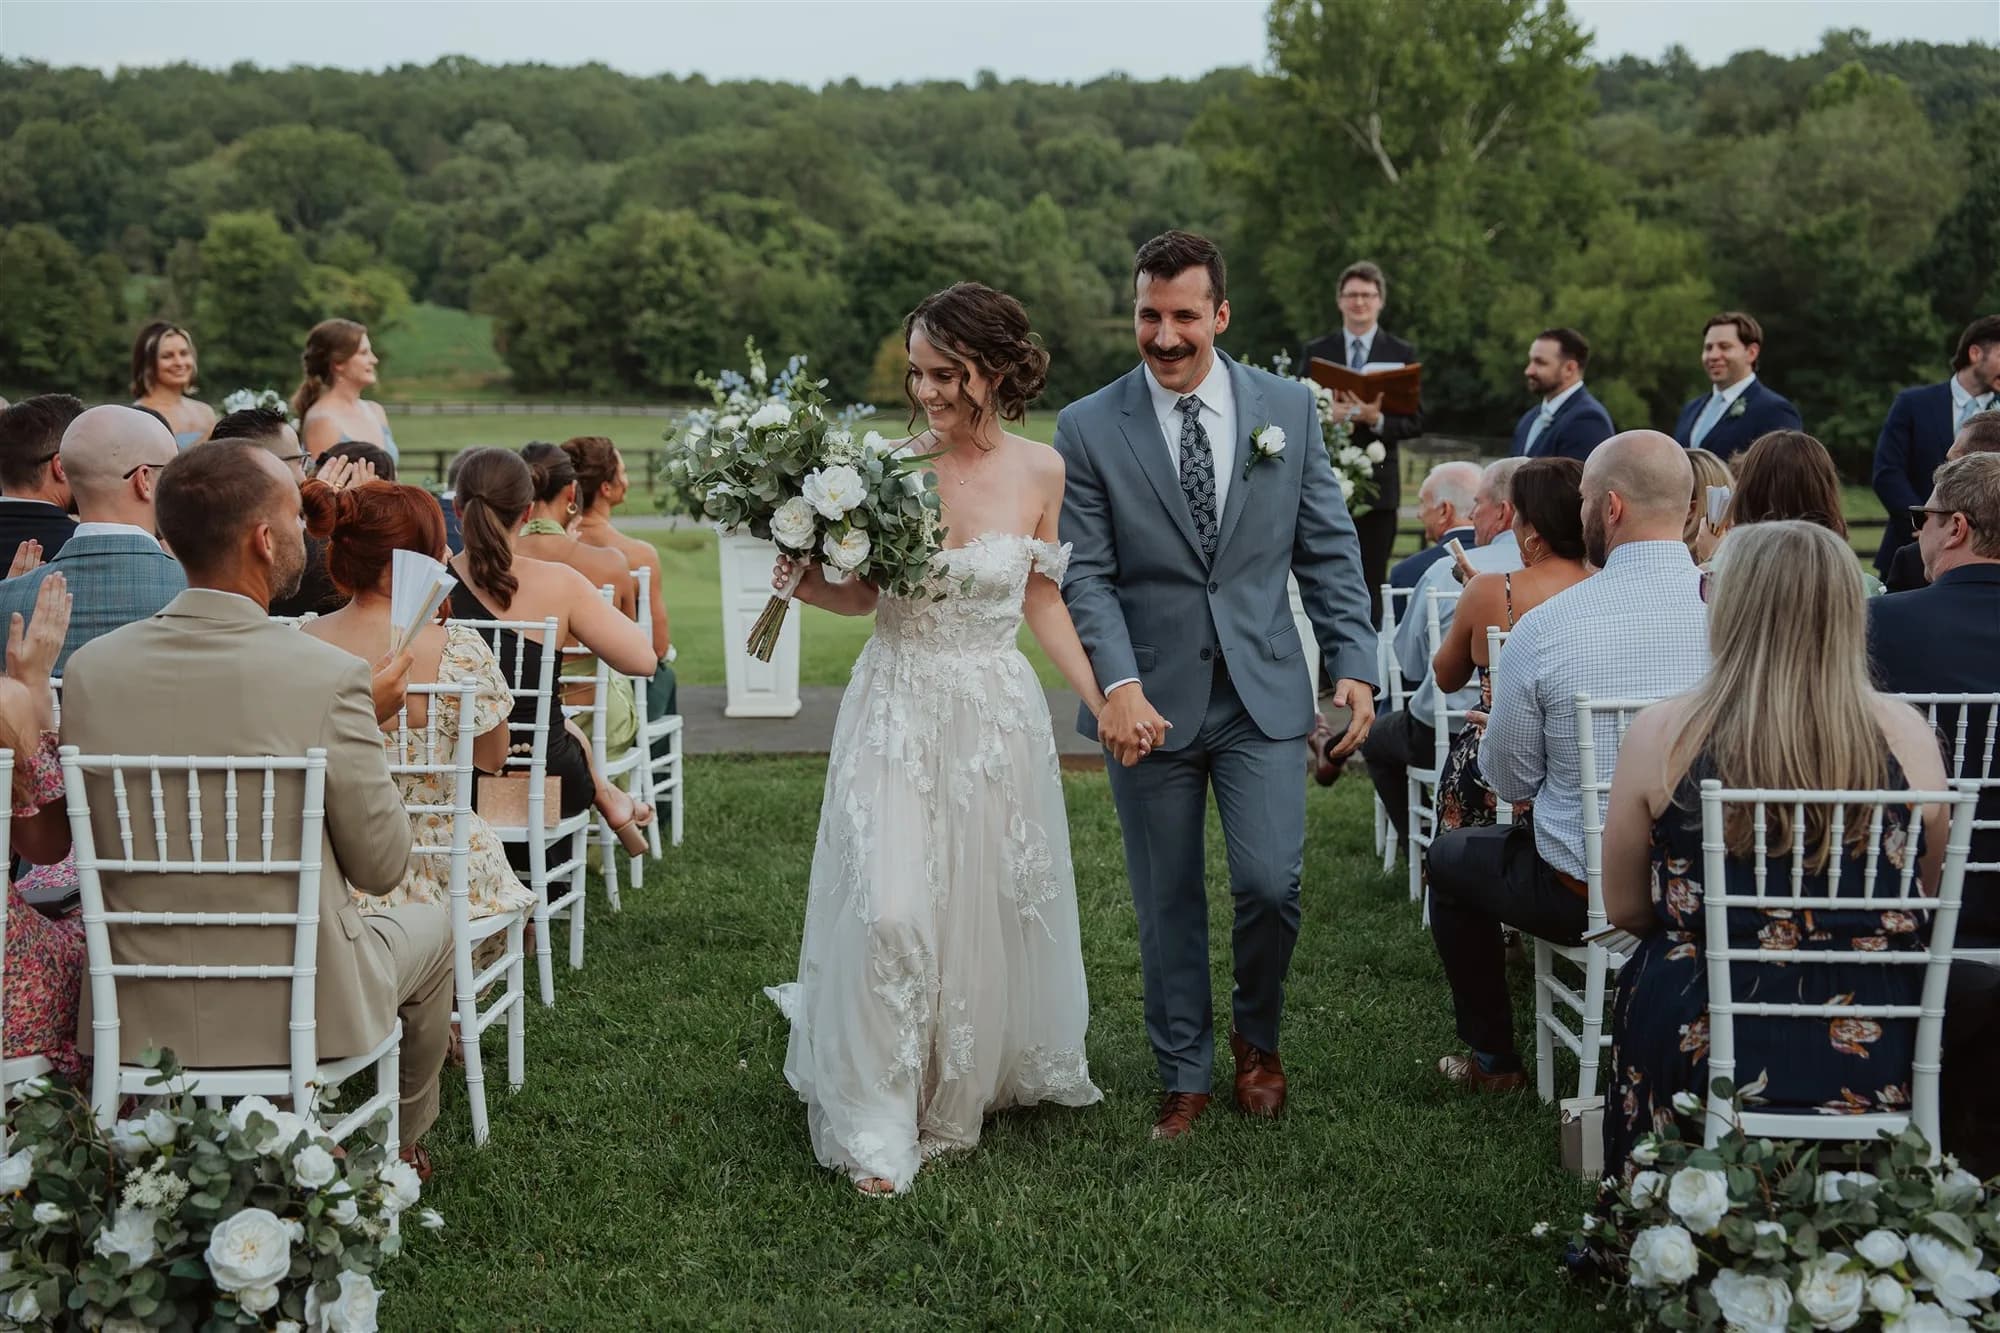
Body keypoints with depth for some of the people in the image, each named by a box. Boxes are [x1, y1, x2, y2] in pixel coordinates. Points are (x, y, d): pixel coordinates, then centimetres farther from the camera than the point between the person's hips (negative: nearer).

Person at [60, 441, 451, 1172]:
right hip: (298, 1013, -4)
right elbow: (381, 866, -12)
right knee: (431, 925, 28)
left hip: (139, 1016, 4)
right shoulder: (329, 678, -22)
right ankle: (402, 1143, 46)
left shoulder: (90, 669, -9)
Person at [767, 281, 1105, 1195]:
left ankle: (961, 1098, 33)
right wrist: (805, 582, -16)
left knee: (984, 913, 10)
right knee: (888, 909, -10)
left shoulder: (1040, 471, -3)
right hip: (898, 711, -1)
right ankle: (876, 1129, 5)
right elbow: (861, 593, 4)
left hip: (996, 717, 1)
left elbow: (1041, 603, 8)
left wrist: (1102, 701, 7)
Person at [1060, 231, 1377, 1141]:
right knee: (1167, 904, 8)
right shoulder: (1087, 429, -3)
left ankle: (1256, 1039, 23)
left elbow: (1328, 548, 6)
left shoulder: (1289, 408, 3)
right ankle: (1183, 1075, 27)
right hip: (1149, 699, 0)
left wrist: (1354, 664, -3)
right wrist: (1119, 683, -20)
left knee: (1270, 884, -7)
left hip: (1260, 692, 1)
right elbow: (1086, 577, -6)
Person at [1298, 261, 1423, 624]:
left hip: (1377, 485, -1)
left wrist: (1376, 419, -18)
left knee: (1370, 586, 0)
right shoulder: (1315, 352, 10)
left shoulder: (1401, 354, 6)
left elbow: (1415, 422, 1)